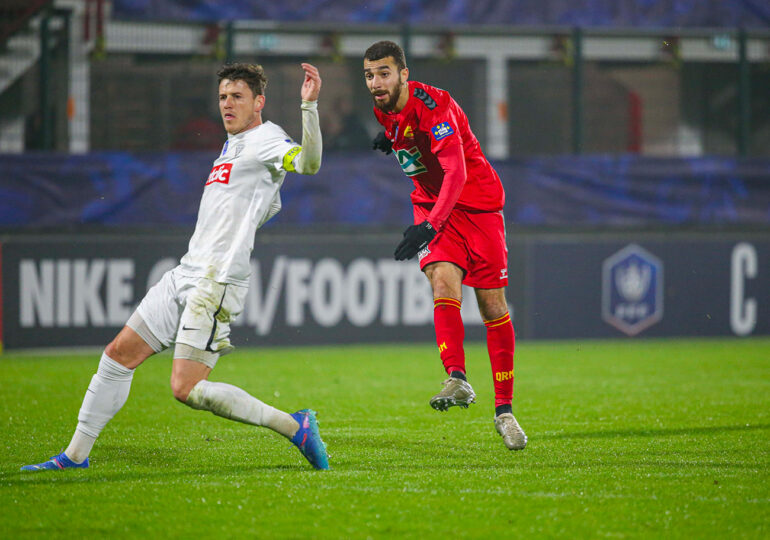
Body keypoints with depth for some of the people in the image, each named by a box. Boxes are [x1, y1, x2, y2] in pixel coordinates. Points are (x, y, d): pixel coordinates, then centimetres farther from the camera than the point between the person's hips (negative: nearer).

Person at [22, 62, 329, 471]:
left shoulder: (266, 138, -8)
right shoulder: (232, 144, 20)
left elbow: (308, 163, -30)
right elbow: (270, 203, 33)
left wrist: (309, 106, -41)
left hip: (216, 283, -9)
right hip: (186, 273, 9)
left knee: (186, 390, -17)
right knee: (120, 353, 10)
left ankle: (294, 426, -11)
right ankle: (76, 455, 19)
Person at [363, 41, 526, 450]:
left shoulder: (433, 105, -26)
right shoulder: (384, 108, -3)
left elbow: (456, 173, -35)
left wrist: (430, 225, -45)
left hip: (477, 202, -5)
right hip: (431, 203, 5)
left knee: (493, 307, -1)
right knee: (443, 282, -23)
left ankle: (504, 409, 7)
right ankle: (457, 380, -31)